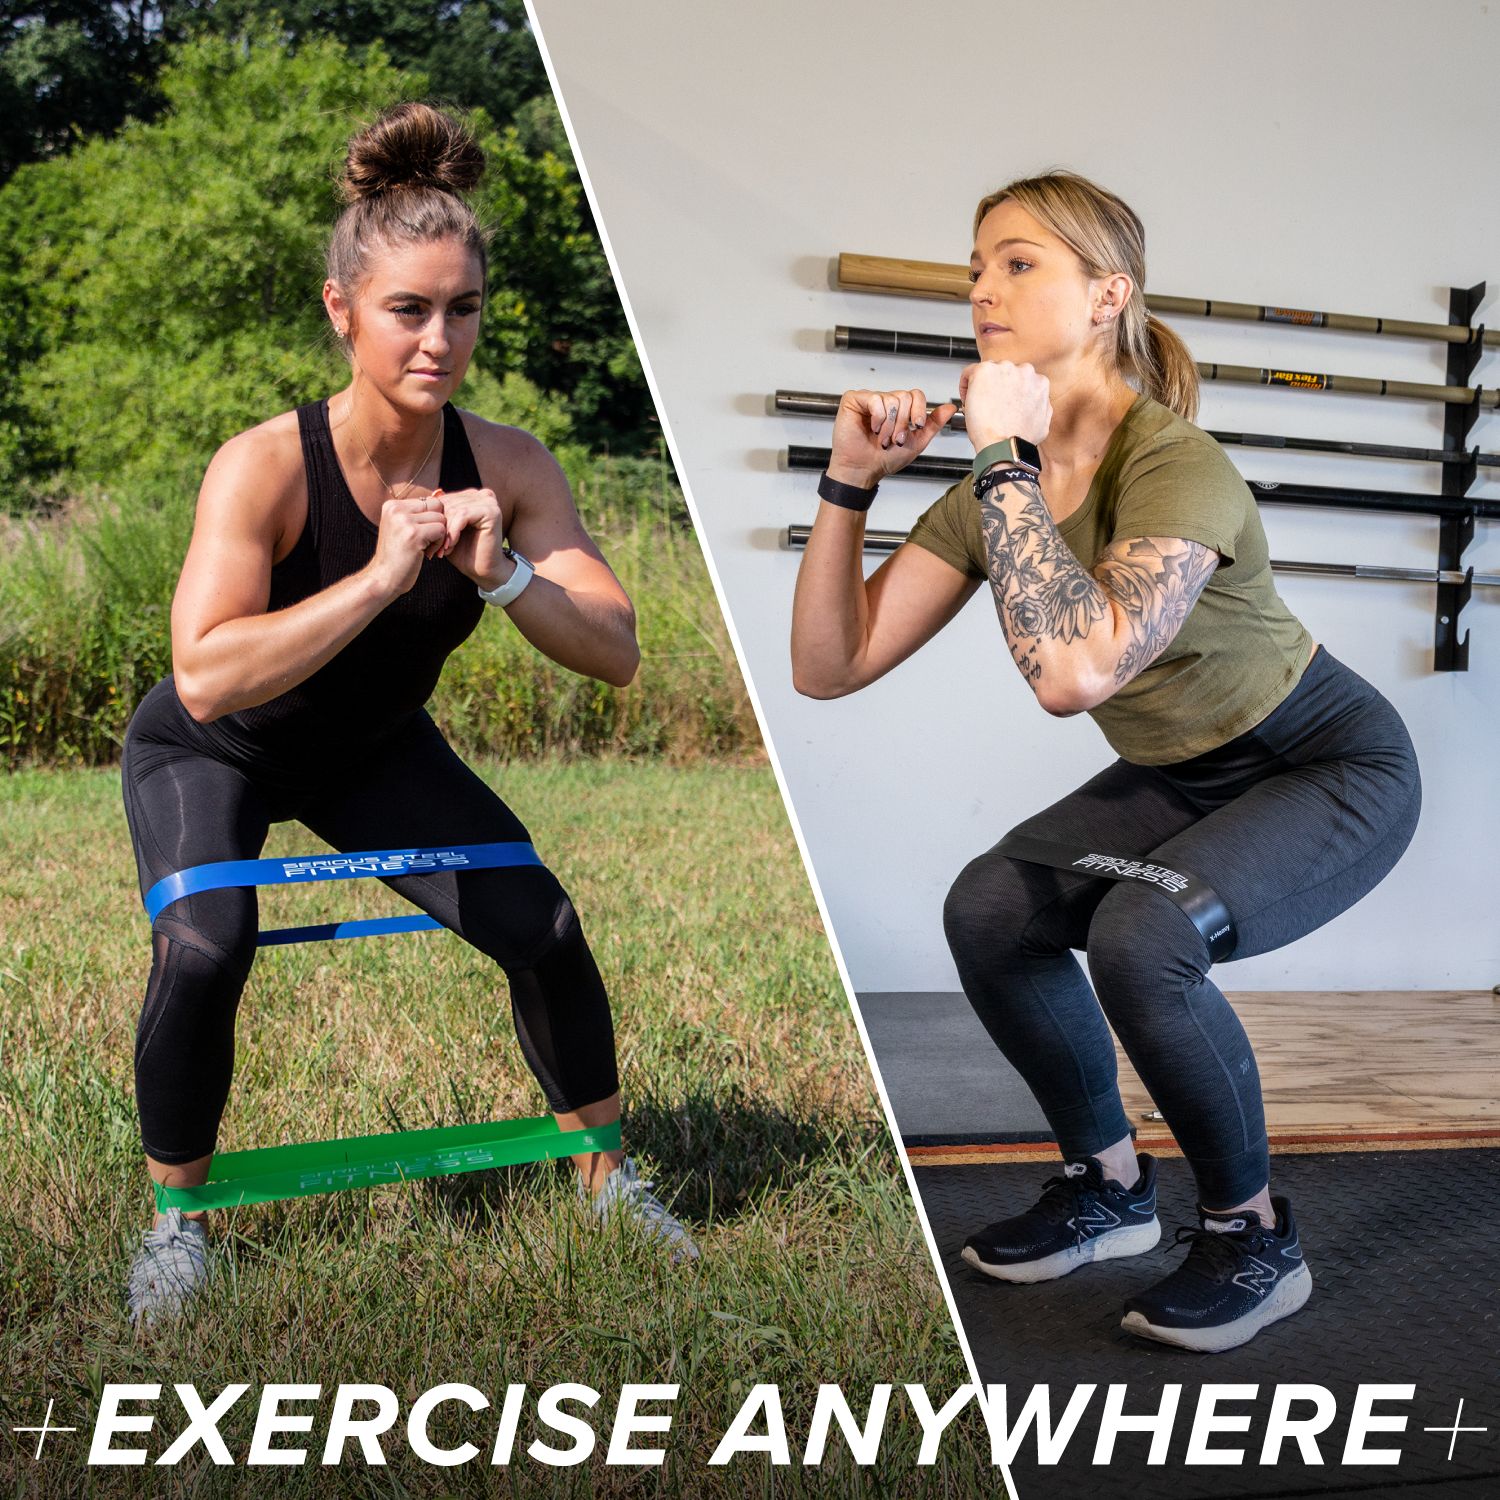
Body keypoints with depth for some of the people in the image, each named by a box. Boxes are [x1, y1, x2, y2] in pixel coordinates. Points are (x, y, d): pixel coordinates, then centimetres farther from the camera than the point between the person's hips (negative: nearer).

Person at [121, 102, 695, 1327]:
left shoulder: (508, 470, -20)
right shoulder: (266, 467, -32)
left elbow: (617, 655, -24)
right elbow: (206, 679, -44)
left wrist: (500, 573, -40)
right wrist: (380, 577, -48)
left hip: (373, 751, 4)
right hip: (210, 756, -3)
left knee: (542, 925, -7)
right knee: (203, 949, -28)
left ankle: (606, 1174, 18)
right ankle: (176, 1216, 0)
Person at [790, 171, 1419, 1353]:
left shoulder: (1177, 465, -30)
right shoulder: (1002, 489, -7)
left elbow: (1076, 670, -46)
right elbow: (832, 665, -9)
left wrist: (1006, 458, -38)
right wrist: (850, 482, -19)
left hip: (1336, 767, -7)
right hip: (1185, 776, 7)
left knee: (1139, 935, -30)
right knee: (989, 908, -10)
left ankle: (1256, 1238, -6)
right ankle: (1109, 1188, 11)